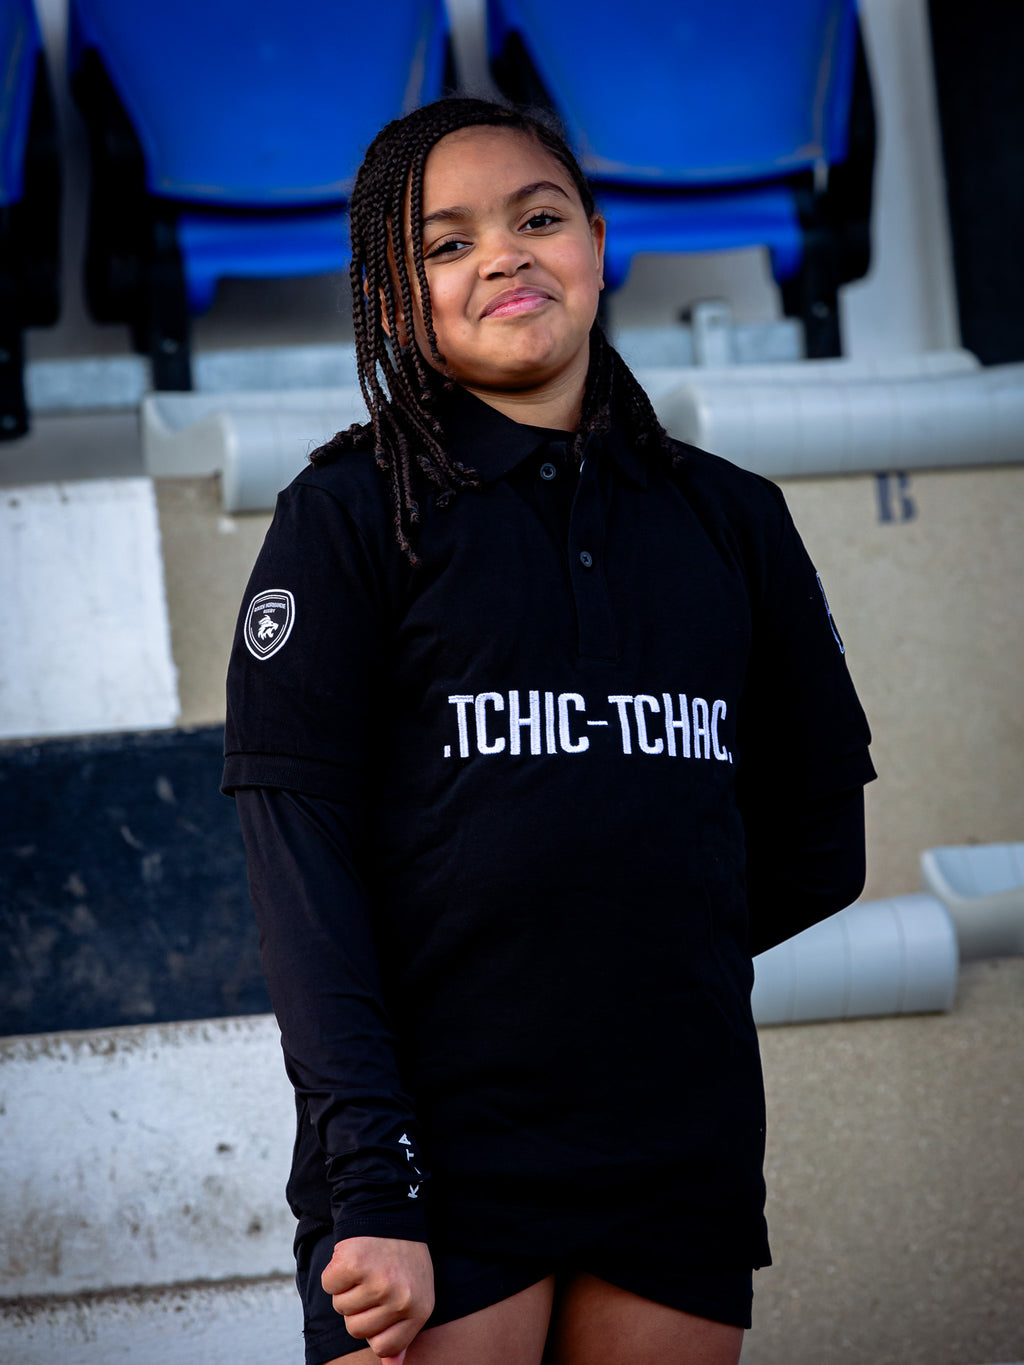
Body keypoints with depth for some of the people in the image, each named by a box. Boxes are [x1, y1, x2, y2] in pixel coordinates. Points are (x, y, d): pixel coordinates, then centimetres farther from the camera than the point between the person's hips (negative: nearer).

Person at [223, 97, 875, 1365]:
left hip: (684, 1150, 4)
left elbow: (817, 837, 18)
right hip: (438, 1149, -3)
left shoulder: (733, 519, 12)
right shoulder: (352, 513, 0)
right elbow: (296, 847, -7)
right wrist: (371, 1187, -16)